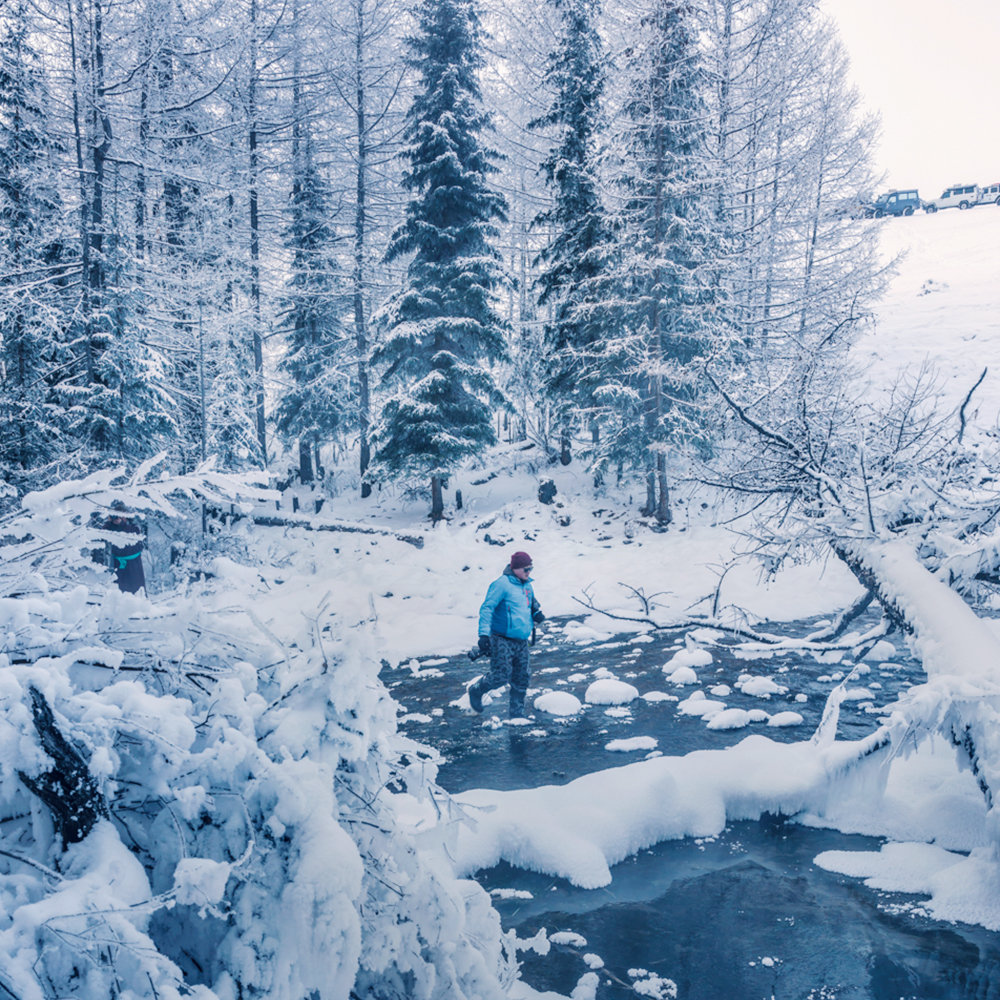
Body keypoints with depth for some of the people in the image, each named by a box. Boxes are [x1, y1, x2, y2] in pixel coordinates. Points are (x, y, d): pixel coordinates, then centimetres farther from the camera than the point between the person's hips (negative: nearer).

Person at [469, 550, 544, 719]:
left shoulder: (528, 586, 13)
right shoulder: (502, 584, -12)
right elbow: (487, 608, -15)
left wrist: (537, 613, 7)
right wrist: (484, 634, -25)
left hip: (521, 642, 7)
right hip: (502, 640, -7)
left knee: (522, 678, 6)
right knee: (501, 675, -10)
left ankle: (516, 712, 19)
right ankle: (476, 691, 17)